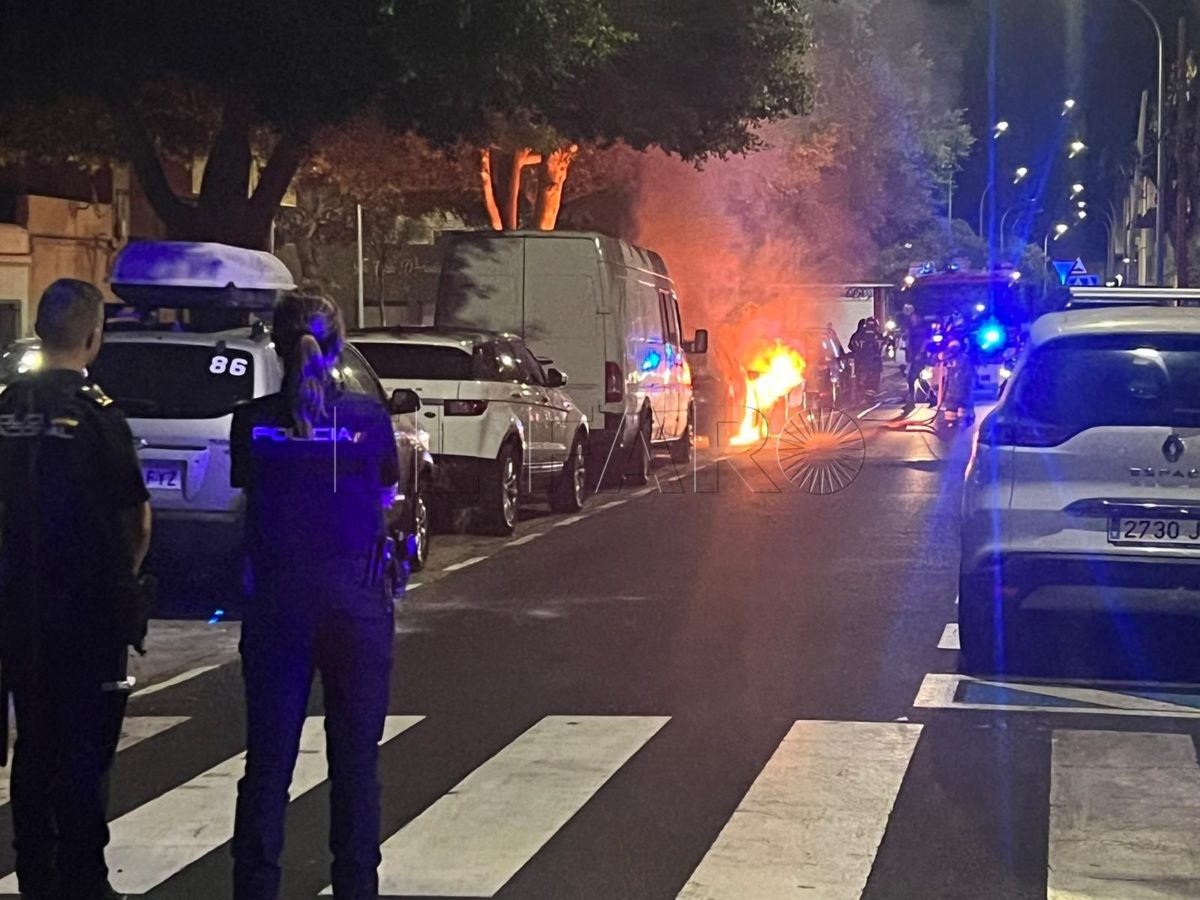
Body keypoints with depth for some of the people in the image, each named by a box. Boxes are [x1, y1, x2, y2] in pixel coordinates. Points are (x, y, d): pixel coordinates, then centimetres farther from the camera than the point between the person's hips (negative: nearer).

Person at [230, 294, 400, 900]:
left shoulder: (252, 421, -4)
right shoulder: (368, 416, -5)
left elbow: (246, 492, 3)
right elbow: (385, 499, 3)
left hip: (276, 601, 0)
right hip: (357, 600, 0)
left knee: (267, 759, 8)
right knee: (355, 759, 10)